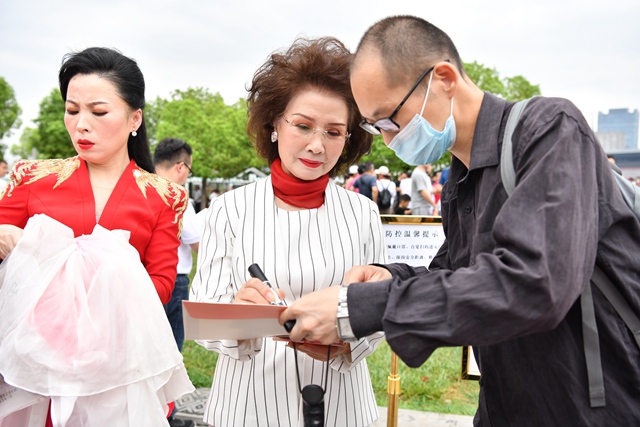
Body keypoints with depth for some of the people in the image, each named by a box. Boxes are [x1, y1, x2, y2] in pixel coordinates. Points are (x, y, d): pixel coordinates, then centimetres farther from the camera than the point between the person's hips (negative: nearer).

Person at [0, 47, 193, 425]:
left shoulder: (163, 198, 1)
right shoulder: (33, 178, 4)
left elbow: (160, 286, -3)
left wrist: (94, 283, -20)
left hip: (120, 360, -1)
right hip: (38, 356, 1)